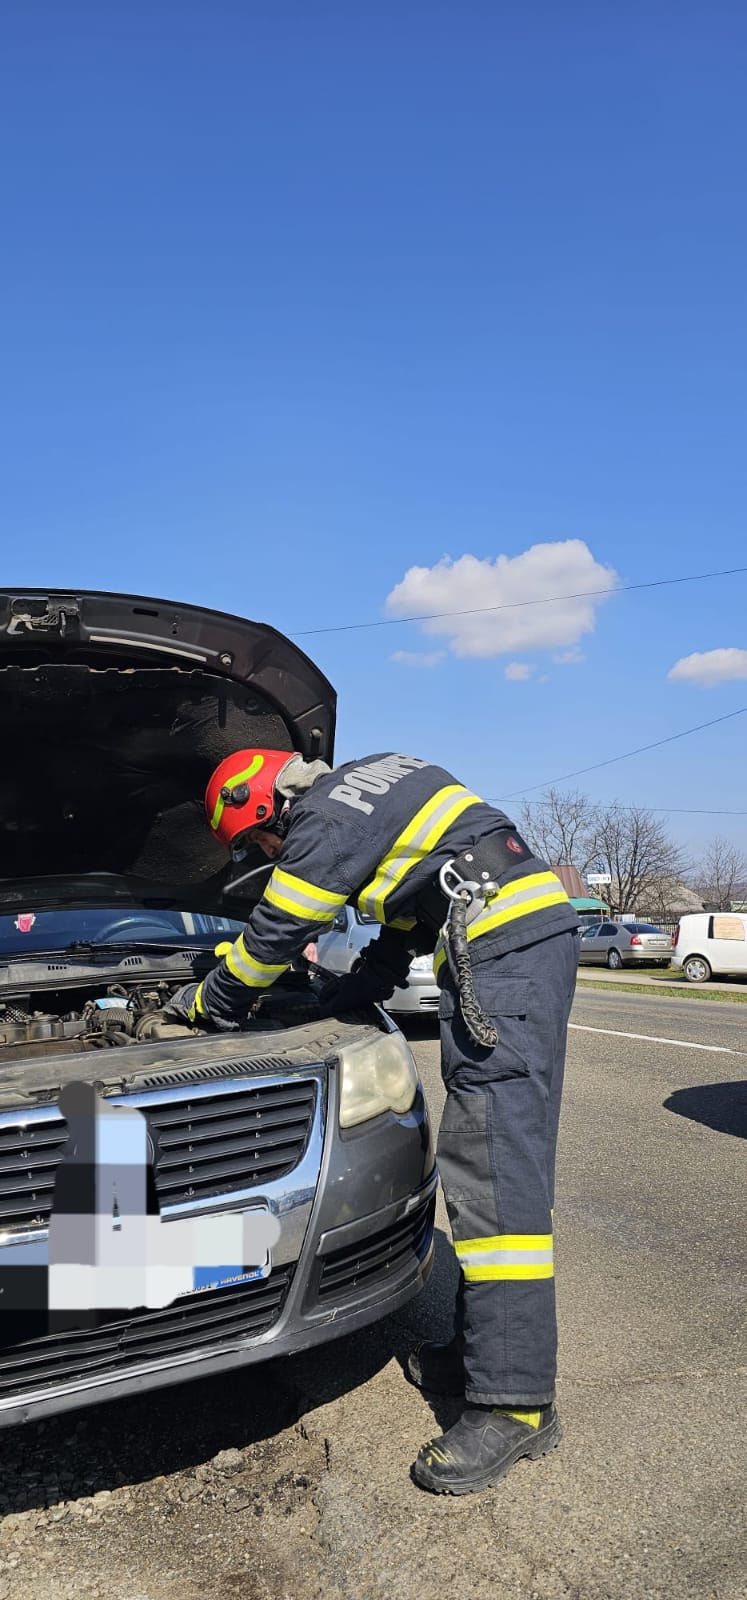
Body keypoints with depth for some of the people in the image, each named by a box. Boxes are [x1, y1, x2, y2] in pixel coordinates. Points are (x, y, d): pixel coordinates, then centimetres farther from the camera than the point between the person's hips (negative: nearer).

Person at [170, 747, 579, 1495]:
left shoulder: (326, 821, -7)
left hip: (502, 950, -10)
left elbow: (271, 939, 2)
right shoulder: (368, 784, 23)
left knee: (496, 1166, -10)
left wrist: (203, 1003, 19)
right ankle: (481, 1350, 22)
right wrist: (335, 999, 27)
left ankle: (516, 1402, -5)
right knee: (484, 1160, 13)